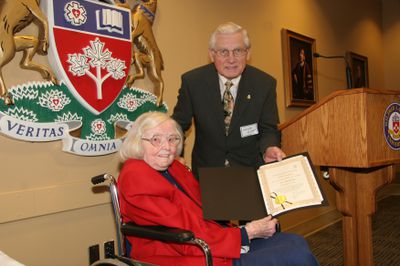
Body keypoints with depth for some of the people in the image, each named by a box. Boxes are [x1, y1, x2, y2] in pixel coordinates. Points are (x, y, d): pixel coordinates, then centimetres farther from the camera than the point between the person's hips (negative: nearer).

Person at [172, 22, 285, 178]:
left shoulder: (265, 84, -4)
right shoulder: (192, 81, -6)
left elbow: (268, 129, 0)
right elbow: (179, 123, 3)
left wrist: (269, 149, -22)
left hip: (251, 170, 0)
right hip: (206, 168, 0)